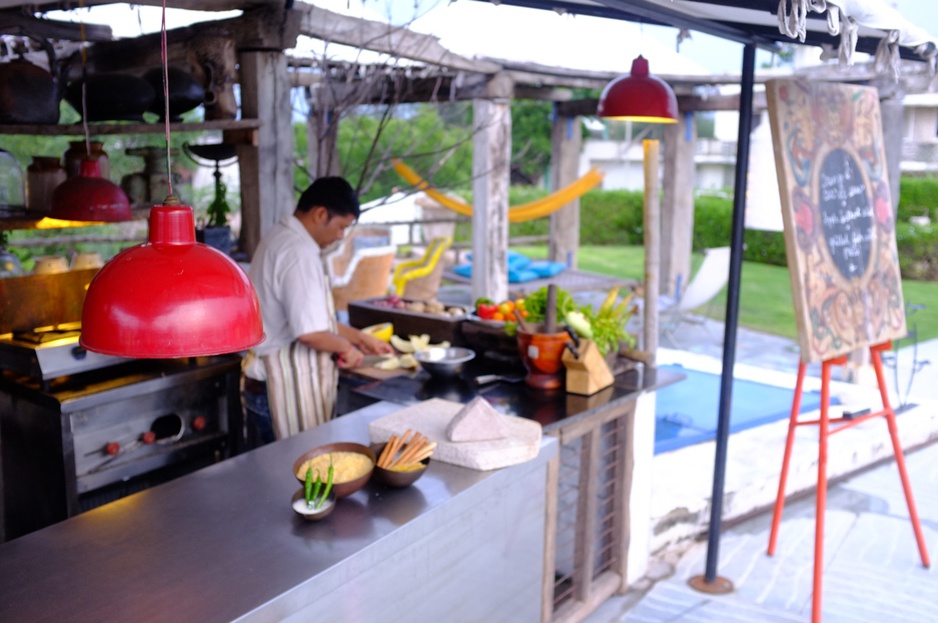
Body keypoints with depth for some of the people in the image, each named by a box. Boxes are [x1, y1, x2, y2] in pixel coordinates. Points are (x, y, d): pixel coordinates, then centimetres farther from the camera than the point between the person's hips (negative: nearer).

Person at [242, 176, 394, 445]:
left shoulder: (280, 238, 13)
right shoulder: (299, 252, -20)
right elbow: (310, 331, -27)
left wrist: (361, 338, 22)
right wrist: (345, 346, -9)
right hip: (286, 392, -10)